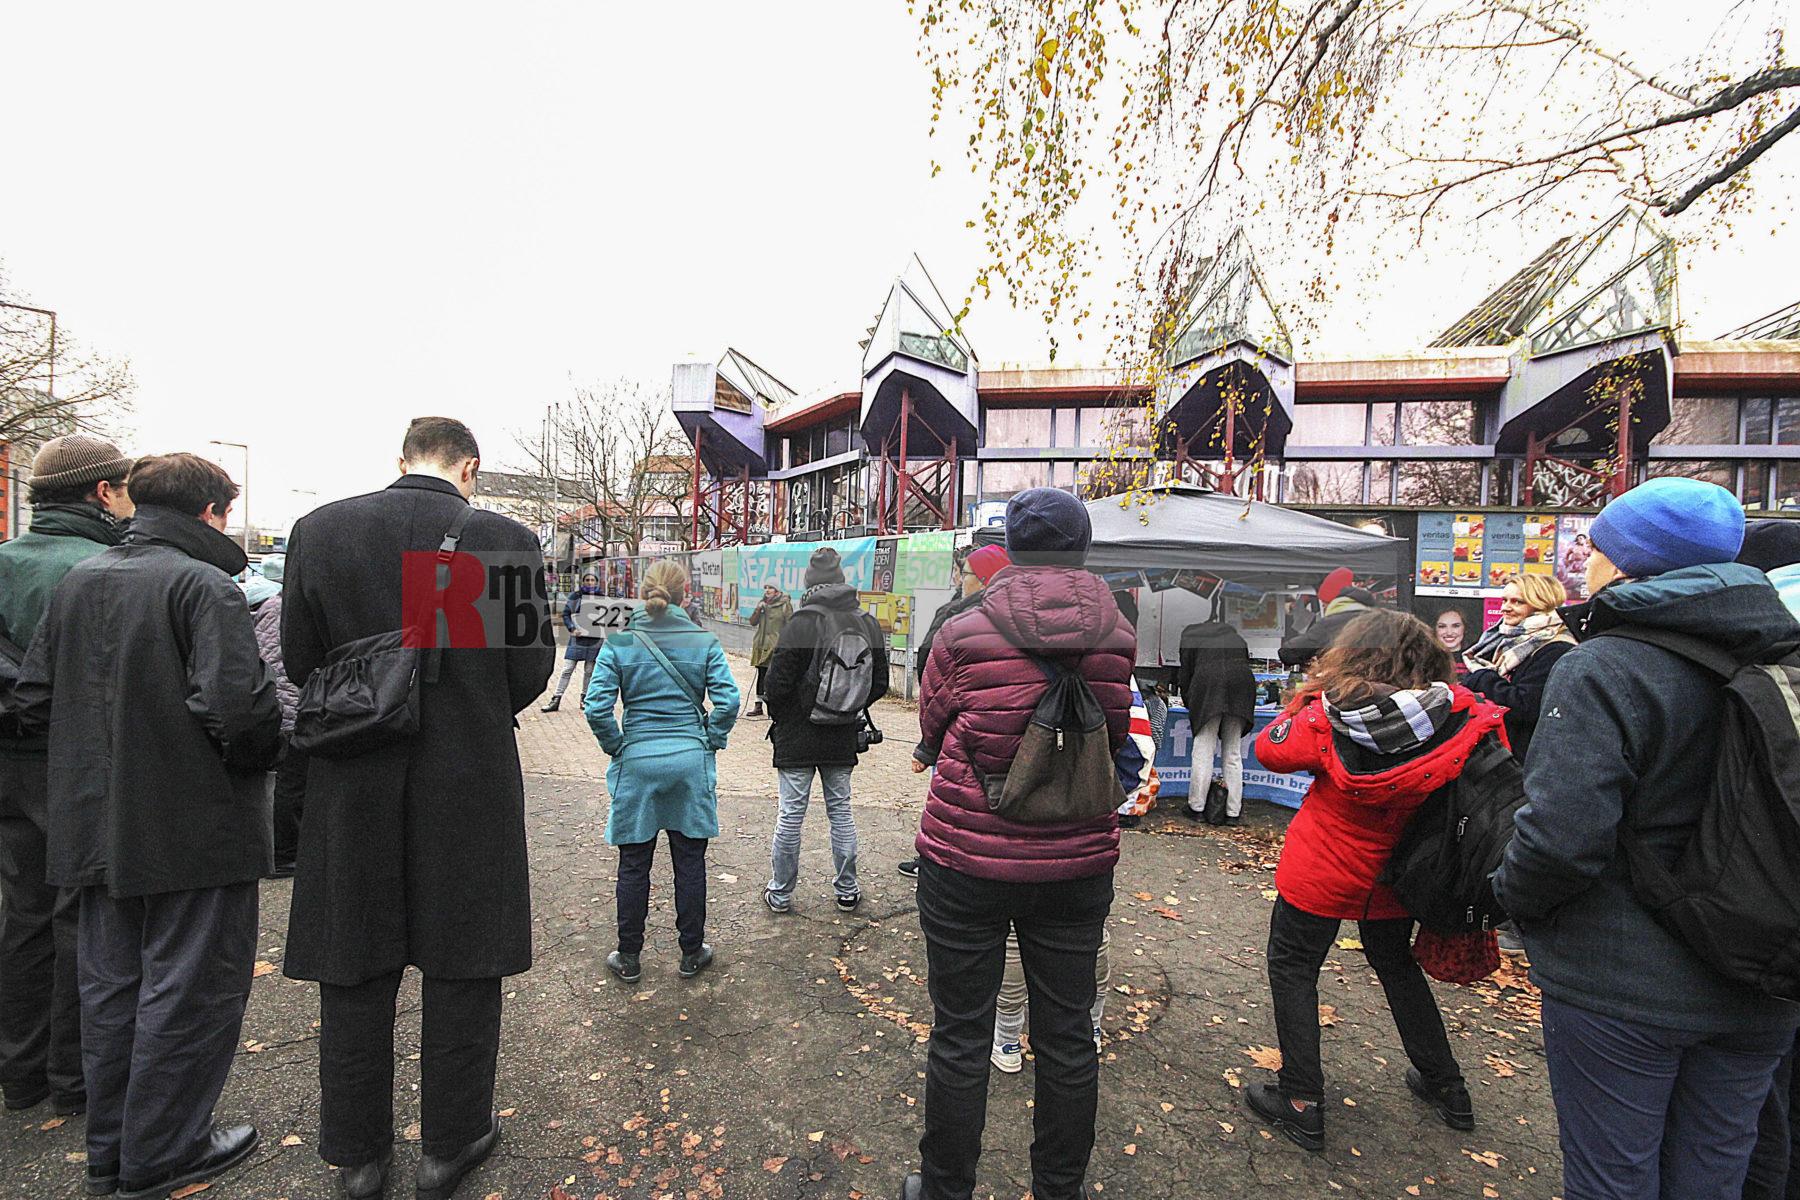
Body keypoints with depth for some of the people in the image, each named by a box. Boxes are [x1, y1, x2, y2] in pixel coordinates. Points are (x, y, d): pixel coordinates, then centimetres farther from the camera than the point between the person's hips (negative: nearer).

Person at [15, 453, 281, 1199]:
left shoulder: (77, 581, 5)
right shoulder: (205, 585, -18)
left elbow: (33, 696, 9)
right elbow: (236, 705, -27)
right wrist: (265, 754, -9)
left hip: (96, 825, 8)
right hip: (193, 829, -7)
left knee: (110, 984, 21)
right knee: (190, 988, 9)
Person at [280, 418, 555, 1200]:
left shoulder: (318, 531, -3)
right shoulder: (506, 540, -12)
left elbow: (299, 660, 3)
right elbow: (530, 671, -8)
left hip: (353, 785, 3)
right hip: (469, 788, -2)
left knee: (356, 975, 19)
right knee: (462, 970, 15)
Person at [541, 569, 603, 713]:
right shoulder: (575, 596, 1)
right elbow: (565, 613, 3)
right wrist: (572, 628, -10)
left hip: (594, 638, 1)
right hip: (578, 637, -1)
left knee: (589, 670, 8)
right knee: (568, 669, 0)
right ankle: (556, 700, 5)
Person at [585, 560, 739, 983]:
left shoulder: (619, 643, -5)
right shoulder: (704, 642, -4)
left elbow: (597, 706, -11)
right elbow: (728, 700, -10)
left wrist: (616, 747, 3)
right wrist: (710, 742, 4)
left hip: (637, 762, 0)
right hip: (691, 762, 0)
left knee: (633, 864, 14)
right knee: (690, 861, 13)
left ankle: (629, 958, 28)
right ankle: (691, 953, 26)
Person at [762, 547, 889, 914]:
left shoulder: (803, 622, -17)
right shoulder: (868, 623, 0)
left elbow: (778, 680, -14)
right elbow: (880, 683, 5)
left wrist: (778, 716, 4)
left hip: (798, 735, -4)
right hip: (844, 737, 4)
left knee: (791, 813, 7)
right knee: (841, 810, 15)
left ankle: (780, 893, 21)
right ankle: (847, 891, 25)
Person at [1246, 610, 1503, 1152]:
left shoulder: (1328, 716, -22)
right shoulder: (1458, 713, -15)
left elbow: (1269, 749, -12)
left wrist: (1307, 699, -2)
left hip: (1321, 872, -4)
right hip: (1394, 874, 4)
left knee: (1292, 967, 13)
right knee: (1397, 965, 29)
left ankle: (1301, 1102, 16)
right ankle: (1446, 1087, 44)